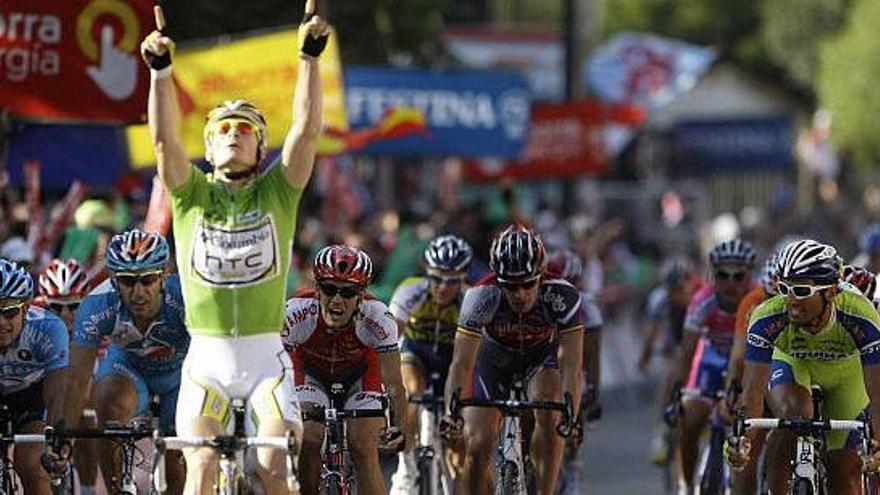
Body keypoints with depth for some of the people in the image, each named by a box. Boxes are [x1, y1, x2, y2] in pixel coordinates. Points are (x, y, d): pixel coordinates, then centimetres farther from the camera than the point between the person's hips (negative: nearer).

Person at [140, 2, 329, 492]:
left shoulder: (277, 193, 6)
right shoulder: (192, 193, 7)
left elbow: (307, 129, -5)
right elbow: (164, 138, -8)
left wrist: (310, 56, -14)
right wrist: (161, 69, -21)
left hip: (266, 356, 0)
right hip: (207, 357, 0)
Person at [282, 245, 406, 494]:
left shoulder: (376, 318, -35)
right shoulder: (296, 314, -35)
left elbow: (394, 386, -32)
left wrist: (399, 429, -48)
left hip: (360, 373, -1)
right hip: (311, 373, 1)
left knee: (364, 450, -17)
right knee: (308, 442, -23)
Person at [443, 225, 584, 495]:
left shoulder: (562, 297, -35)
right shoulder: (481, 297, -34)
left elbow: (571, 364, -37)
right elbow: (461, 362, -35)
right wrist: (451, 410, -50)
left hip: (542, 354, -1)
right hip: (494, 355, 1)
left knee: (549, 412, -30)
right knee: (479, 445, -11)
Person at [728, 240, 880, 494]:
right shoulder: (767, 318, -37)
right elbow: (753, 388, -38)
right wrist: (743, 438, -56)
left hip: (847, 370, 0)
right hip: (791, 363, 0)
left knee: (845, 468, -1)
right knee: (793, 417, -32)